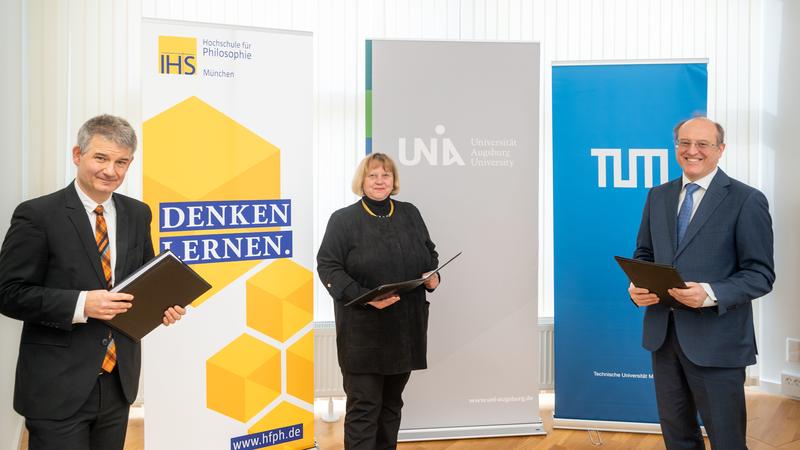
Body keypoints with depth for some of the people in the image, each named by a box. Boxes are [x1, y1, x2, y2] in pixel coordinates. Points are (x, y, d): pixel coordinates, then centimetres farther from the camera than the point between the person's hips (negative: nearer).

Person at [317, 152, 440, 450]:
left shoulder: (410, 214, 12)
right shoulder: (343, 219, -3)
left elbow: (430, 254, 21)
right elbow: (328, 266, -9)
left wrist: (433, 276, -2)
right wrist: (364, 297, -22)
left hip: (405, 329, 5)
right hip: (363, 331, -4)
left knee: (391, 403, 13)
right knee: (363, 406, -4)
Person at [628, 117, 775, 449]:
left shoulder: (747, 201, -7)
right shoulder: (658, 196, 10)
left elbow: (761, 274, -10)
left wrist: (711, 294, -26)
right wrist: (637, 287, -6)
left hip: (715, 340, -5)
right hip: (662, 333, 5)